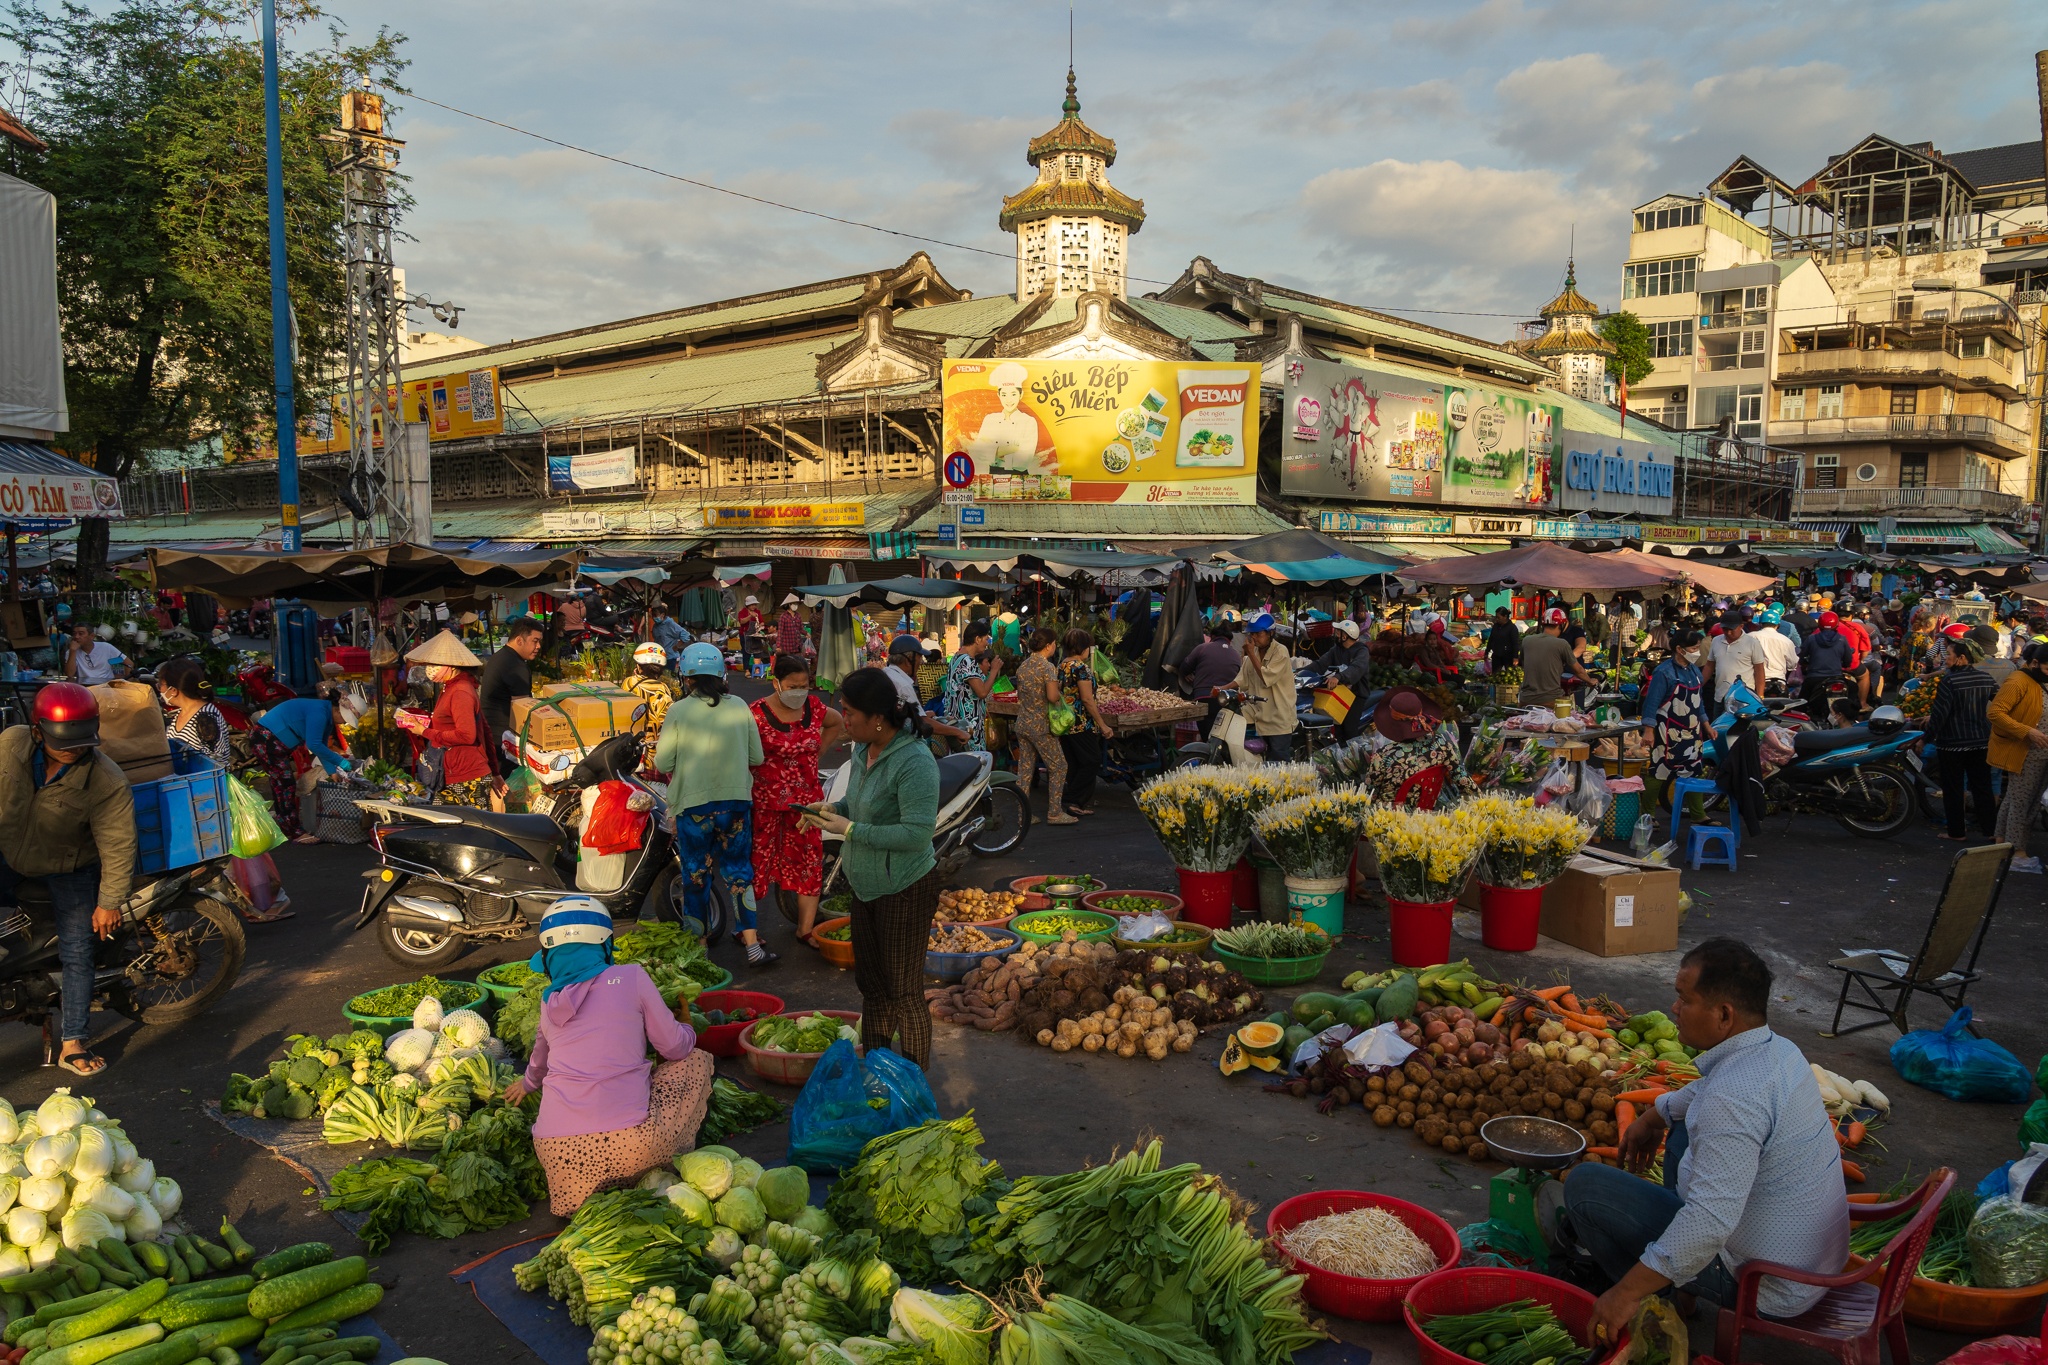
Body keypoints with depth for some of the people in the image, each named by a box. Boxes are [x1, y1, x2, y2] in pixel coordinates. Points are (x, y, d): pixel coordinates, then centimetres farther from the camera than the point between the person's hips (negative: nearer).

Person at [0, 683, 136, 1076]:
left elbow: (117, 845, -21)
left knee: (77, 954, -1)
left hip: (69, 869, -3)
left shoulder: (107, 781, -29)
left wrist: (109, 902, -17)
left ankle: (73, 1044, 8)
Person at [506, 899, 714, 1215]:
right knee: (697, 1060, 20)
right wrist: (686, 1029, 32)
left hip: (554, 1153, 4)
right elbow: (674, 1047, 7)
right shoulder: (630, 977, 1)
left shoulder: (549, 1001, 15)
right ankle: (665, 1174, 10)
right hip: (626, 1146, -3)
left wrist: (527, 1083, 60)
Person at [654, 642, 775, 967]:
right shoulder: (739, 708, -3)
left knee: (695, 877, 12)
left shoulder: (678, 712, -10)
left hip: (694, 805, -2)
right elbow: (757, 757, 2)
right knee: (739, 872, 12)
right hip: (736, 803, 2)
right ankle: (753, 946, 8)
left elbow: (663, 763, -7)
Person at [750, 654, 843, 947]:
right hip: (766, 801, -5)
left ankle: (806, 929, 17)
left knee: (810, 862, 7)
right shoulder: (758, 713, -13)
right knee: (758, 860, 4)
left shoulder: (814, 708, 2)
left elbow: (838, 724, 22)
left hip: (806, 798, 5)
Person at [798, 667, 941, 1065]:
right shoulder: (864, 750, 3)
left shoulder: (914, 761, -26)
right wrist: (833, 809, -1)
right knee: (871, 982, 22)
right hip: (867, 885, 9)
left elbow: (918, 833, -30)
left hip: (904, 890, -9)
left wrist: (849, 829, -25)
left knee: (904, 992, 3)